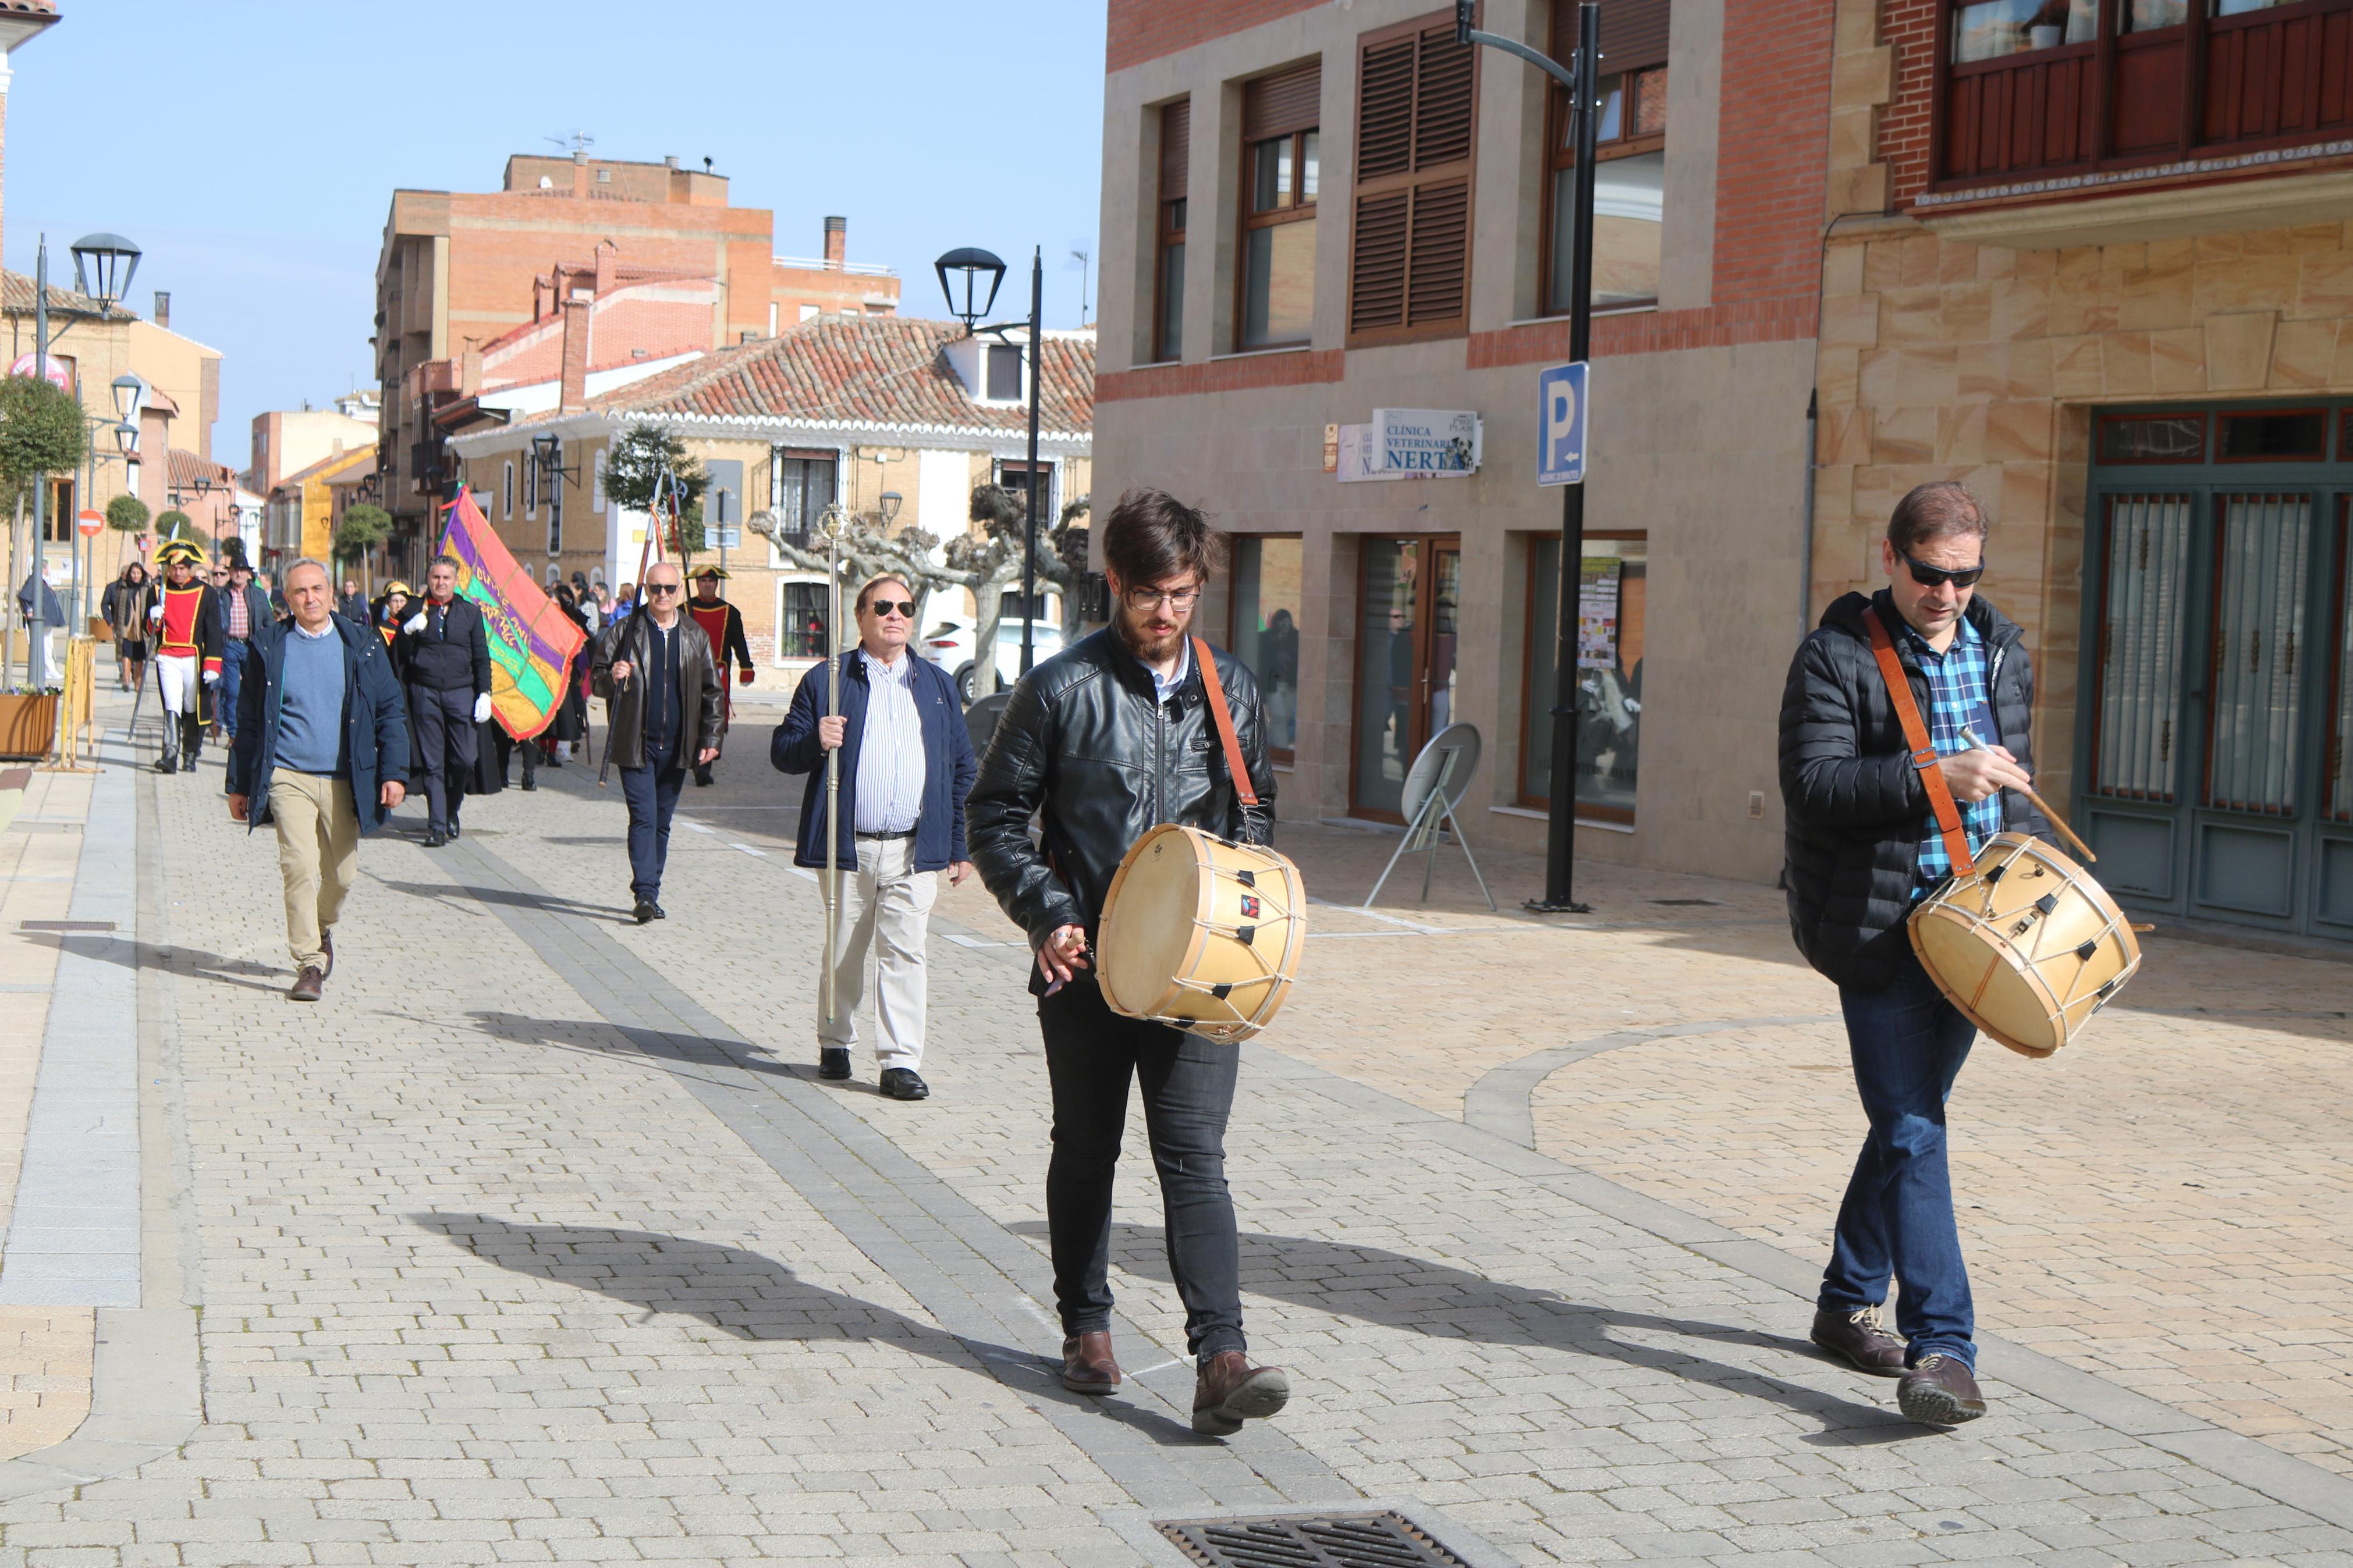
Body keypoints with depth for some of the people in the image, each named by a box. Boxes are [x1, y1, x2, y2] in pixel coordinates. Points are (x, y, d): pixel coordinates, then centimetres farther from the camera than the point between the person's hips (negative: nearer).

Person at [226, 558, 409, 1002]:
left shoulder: (362, 645, 5)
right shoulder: (270, 647, 4)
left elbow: (390, 712, 8)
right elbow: (248, 720, 10)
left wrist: (393, 773, -2)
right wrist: (239, 785, 9)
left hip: (345, 781, 2)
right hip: (288, 777, -2)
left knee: (341, 874, 8)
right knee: (299, 867, -14)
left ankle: (322, 930, 39)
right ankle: (308, 965, -8)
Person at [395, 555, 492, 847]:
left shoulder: (470, 612, 10)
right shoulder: (414, 612, 6)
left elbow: (481, 657, 10)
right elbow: (398, 658, 3)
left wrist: (484, 693, 1)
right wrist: (408, 631, -14)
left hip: (461, 693, 1)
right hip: (425, 694, -1)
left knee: (465, 760, -4)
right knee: (432, 763, 0)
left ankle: (451, 810, 21)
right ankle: (437, 826, 2)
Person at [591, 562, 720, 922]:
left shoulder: (695, 638, 9)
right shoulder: (624, 632, 2)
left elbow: (710, 691, 14)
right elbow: (598, 682, 4)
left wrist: (709, 739, 6)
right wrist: (612, 678, -19)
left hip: (676, 746, 3)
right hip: (636, 743, -3)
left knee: (662, 822, 9)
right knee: (643, 818, -12)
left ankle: (650, 892, 17)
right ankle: (645, 893, -15)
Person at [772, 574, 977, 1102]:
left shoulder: (937, 686, 12)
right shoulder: (826, 681, 4)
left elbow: (963, 770, 15)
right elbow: (782, 752, 4)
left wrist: (961, 846, 10)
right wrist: (814, 742, -18)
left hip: (915, 851, 1)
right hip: (849, 846, -1)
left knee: (903, 952, -5)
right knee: (843, 953, 8)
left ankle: (900, 1062, -4)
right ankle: (835, 1043, 26)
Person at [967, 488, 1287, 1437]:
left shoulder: (1231, 691, 7)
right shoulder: (1062, 688, -3)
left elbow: (1253, 816, 20)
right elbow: (996, 817, 1)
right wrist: (1049, 914, -11)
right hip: (1085, 964, -1)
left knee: (1195, 1157, -7)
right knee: (1086, 1151, 12)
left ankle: (1221, 1360, -14)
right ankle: (1086, 1326, 29)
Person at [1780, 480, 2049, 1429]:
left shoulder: (2001, 651, 13)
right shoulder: (1836, 655, -8)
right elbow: (1814, 784, -16)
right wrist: (1934, 779, -26)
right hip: (1880, 924, -6)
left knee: (1910, 1115, 15)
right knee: (1912, 1129, -11)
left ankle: (1848, 1302, 30)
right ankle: (1942, 1347, -13)